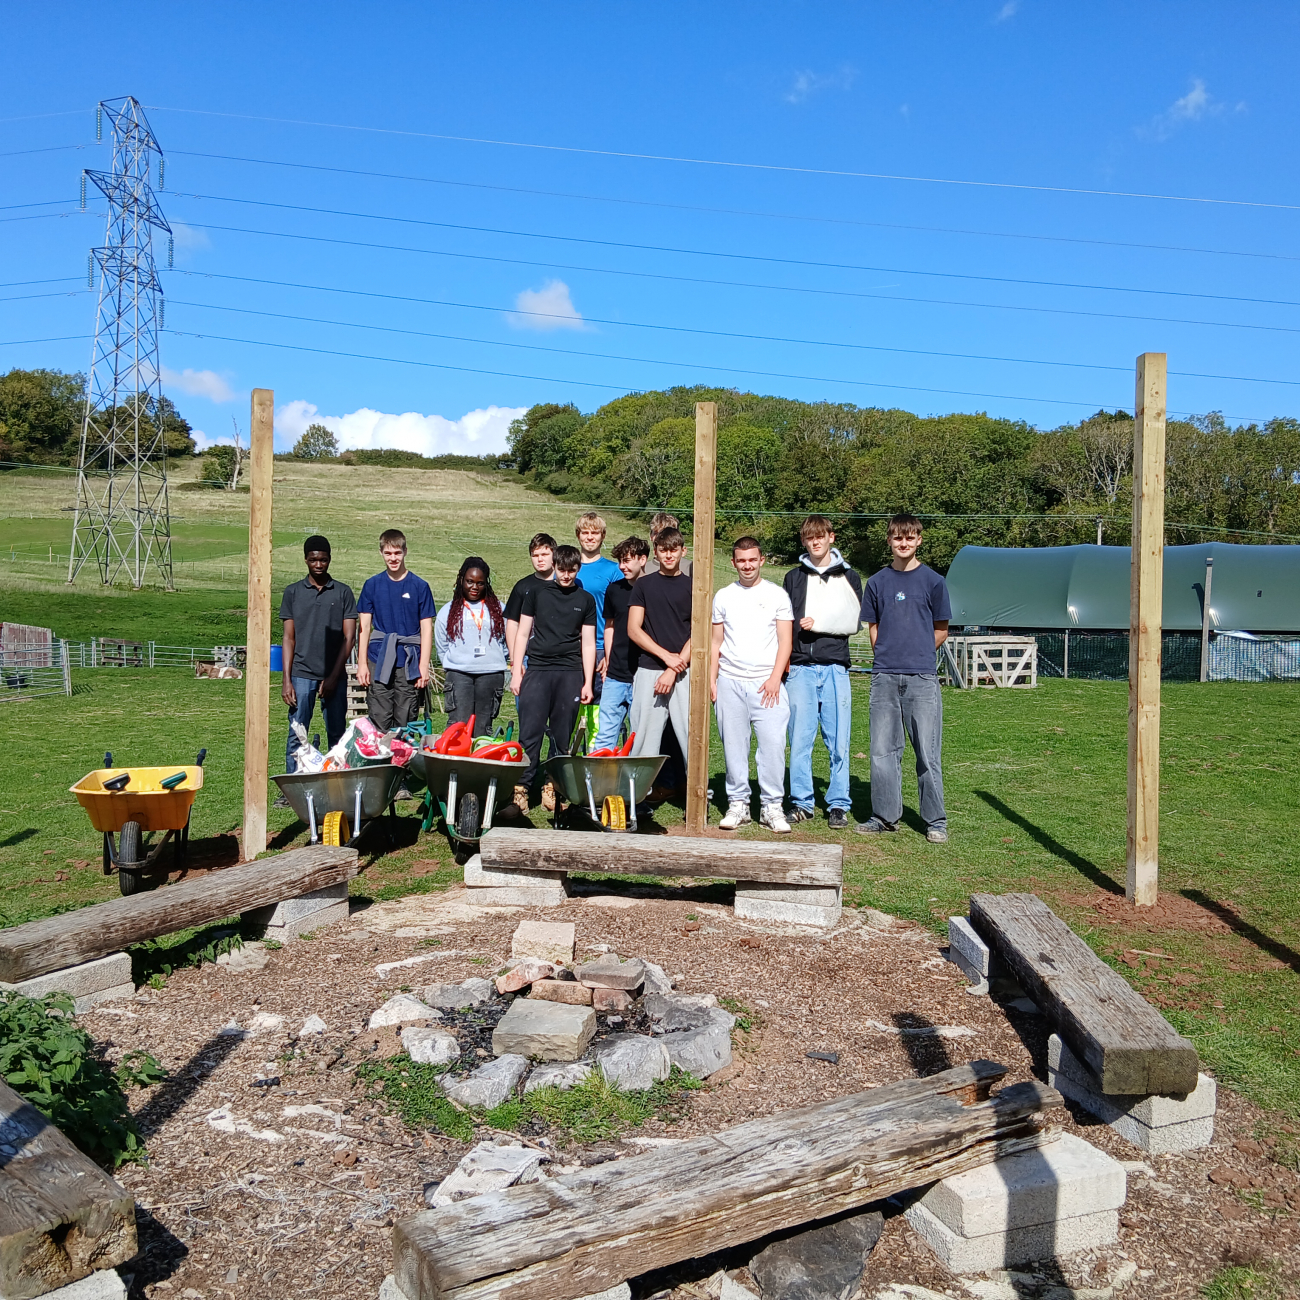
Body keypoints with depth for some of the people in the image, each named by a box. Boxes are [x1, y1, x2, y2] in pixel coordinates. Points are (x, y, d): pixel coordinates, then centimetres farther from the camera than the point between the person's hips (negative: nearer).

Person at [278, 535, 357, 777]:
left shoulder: (343, 593, 6)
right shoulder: (293, 592, 9)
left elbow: (349, 637, 2)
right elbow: (289, 638, 8)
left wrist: (333, 677, -6)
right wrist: (287, 680, -1)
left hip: (334, 676, 0)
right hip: (302, 675, 0)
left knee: (337, 736, 3)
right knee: (296, 735, -1)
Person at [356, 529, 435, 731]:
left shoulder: (419, 586, 2)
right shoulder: (372, 585, 7)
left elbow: (426, 629, 2)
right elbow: (365, 626, 8)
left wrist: (424, 665, -4)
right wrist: (362, 663, 2)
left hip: (409, 664, -1)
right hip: (379, 662, 1)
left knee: (406, 724, 3)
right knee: (379, 723, 0)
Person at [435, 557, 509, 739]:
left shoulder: (498, 609, 13)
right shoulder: (448, 611, 12)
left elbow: (507, 639, 17)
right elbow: (441, 646, 15)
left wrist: (497, 661, 11)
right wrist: (453, 664, 8)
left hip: (491, 674, 1)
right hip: (459, 674, -1)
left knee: (483, 728, 3)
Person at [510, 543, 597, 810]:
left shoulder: (586, 600, 11)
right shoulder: (537, 592, 9)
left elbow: (588, 643, 10)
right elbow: (523, 633, 11)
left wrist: (587, 683, 4)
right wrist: (516, 671, 3)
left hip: (571, 673, 1)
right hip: (537, 670, -1)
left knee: (562, 736, 2)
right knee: (530, 732, -8)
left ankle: (552, 788, 9)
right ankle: (521, 787, -5)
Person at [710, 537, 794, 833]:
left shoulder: (777, 594, 6)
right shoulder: (723, 596, 13)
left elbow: (785, 641, 3)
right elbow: (716, 642, 15)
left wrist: (775, 678, -8)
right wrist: (711, 680, 6)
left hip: (767, 682, -2)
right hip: (729, 682, 2)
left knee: (773, 743, -8)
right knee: (734, 746, 3)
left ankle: (772, 806, 1)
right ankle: (737, 804, 12)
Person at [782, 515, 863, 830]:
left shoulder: (848, 577, 11)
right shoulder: (794, 577, 15)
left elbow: (854, 622, 2)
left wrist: (818, 623, -7)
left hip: (834, 668, -1)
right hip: (800, 667, 1)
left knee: (838, 741, -2)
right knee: (799, 739, 0)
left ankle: (838, 805, 7)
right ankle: (801, 803, 9)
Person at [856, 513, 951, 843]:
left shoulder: (933, 581, 3)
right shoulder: (877, 582, 10)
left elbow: (940, 631, 9)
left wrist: (915, 653, 7)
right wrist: (889, 654, 6)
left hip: (921, 679, -3)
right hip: (884, 678, 3)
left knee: (928, 752, -2)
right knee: (883, 750, 6)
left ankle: (935, 821, 8)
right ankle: (885, 816, 16)